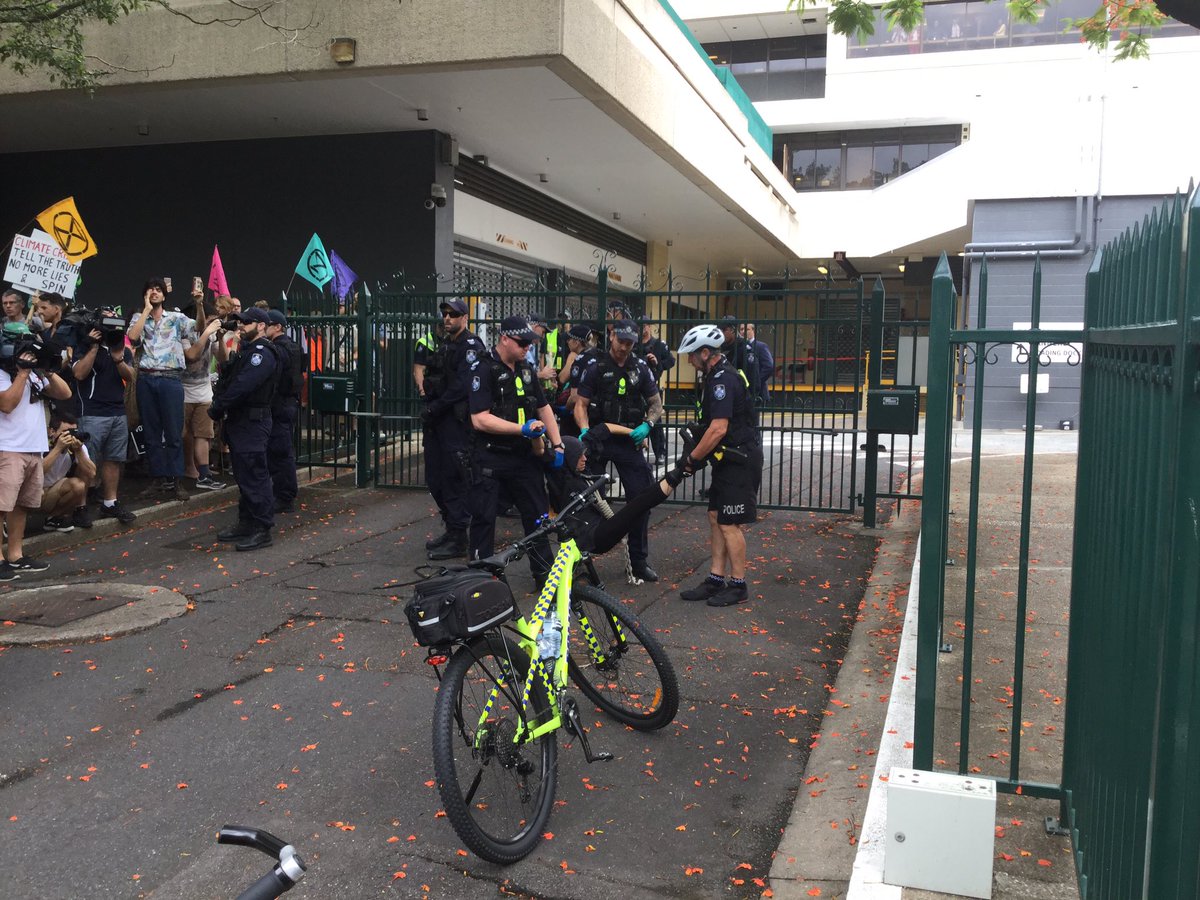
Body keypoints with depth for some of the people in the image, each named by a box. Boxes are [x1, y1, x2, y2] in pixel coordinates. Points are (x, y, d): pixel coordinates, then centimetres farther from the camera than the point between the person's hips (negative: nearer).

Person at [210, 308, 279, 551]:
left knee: (254, 476, -8)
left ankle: (262, 530, -4)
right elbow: (227, 377, 16)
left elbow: (242, 386, -22)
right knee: (243, 475, 15)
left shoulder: (262, 354, -15)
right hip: (238, 421, 10)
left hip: (253, 423, -10)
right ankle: (246, 524, 24)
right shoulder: (246, 350, 19)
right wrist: (219, 405, -2)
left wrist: (218, 407, -13)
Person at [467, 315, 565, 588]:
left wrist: (557, 445, 7)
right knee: (484, 517, 1)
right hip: (490, 458, -6)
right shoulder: (483, 370, -12)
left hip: (524, 456, 6)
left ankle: (545, 574, 19)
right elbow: (480, 420, -20)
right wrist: (522, 428, -25)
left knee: (538, 514, 8)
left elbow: (544, 408, 16)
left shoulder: (527, 369, 10)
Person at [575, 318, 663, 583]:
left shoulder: (640, 368, 5)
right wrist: (585, 430, -23)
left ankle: (639, 561, 8)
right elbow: (581, 405, -5)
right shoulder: (596, 366, -3)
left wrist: (646, 425, -12)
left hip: (628, 441, 2)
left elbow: (656, 404, 8)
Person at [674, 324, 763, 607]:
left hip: (739, 462, -10)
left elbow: (718, 429, -25)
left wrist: (691, 459, -16)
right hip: (729, 459, 10)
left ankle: (738, 585, 7)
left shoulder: (723, 379, -19)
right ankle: (716, 580, 18)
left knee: (730, 524, -4)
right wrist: (696, 455, 11)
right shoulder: (719, 376, 14)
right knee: (716, 518, 12)